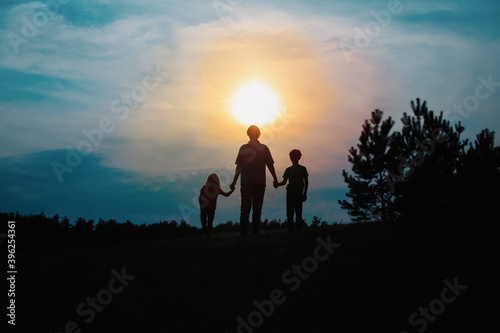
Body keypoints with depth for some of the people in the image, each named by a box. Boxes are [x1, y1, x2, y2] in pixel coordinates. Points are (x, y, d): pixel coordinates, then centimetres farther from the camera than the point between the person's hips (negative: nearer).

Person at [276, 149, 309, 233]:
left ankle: (298, 229, -9)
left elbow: (306, 182, 7)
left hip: (298, 193, -2)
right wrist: (277, 184, -7)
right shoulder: (288, 169, 15)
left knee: (298, 212, -8)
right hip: (290, 192, 2)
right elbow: (284, 181, 13)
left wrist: (305, 193, 0)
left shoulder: (302, 169, 9)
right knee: (290, 212, -3)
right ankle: (290, 229, -2)